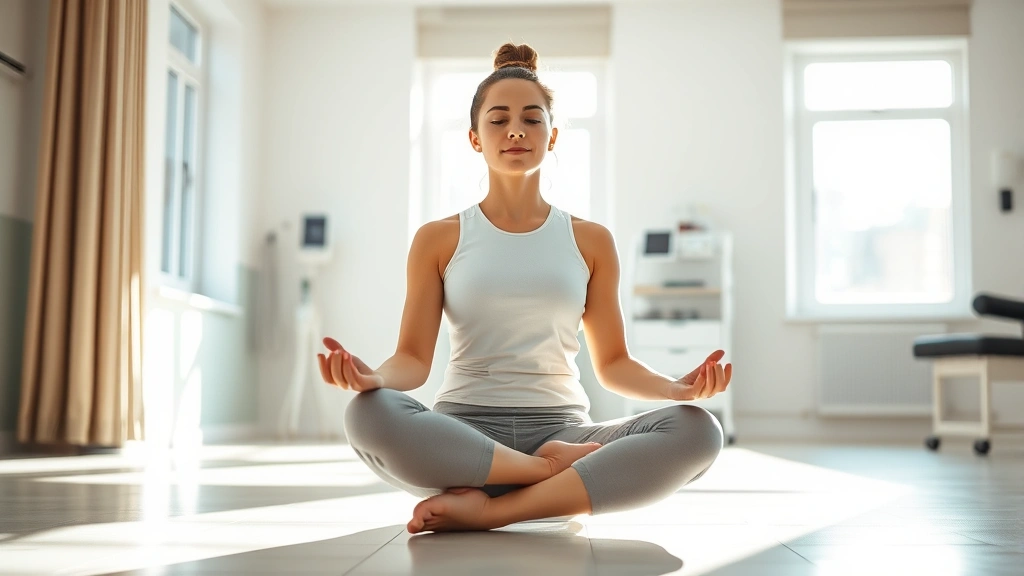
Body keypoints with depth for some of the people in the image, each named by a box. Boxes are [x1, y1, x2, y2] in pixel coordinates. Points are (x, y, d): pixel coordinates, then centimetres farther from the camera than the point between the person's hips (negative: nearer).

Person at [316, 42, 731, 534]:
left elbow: (612, 363, 10)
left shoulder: (591, 242, 11)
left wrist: (676, 388, -11)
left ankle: (489, 509, -25)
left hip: (562, 429, 2)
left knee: (697, 430, -27)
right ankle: (551, 469, -19)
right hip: (462, 432, -1)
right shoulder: (438, 240, 8)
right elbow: (413, 358, 2)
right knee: (369, 416, -35)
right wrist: (373, 377, -23)